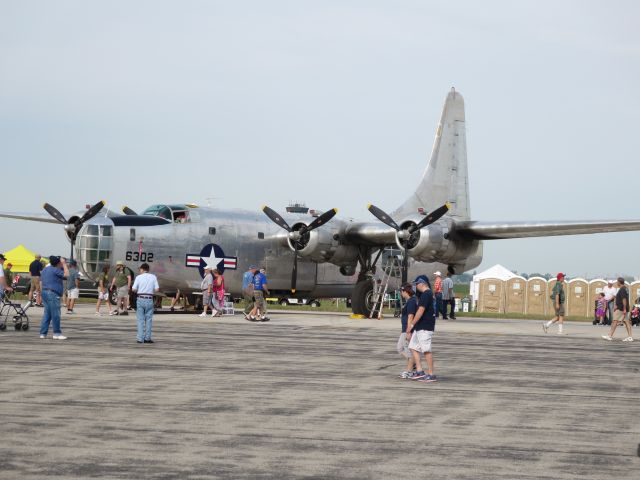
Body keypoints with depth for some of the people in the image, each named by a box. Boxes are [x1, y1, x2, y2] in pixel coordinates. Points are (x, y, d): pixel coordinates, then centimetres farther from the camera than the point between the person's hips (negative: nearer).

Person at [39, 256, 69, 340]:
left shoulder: (45, 270, 18)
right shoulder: (55, 270, -11)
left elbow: (41, 282, 20)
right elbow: (66, 274, -12)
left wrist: (43, 292, 23)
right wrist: (64, 264, -4)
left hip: (45, 292, 9)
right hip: (52, 293, -9)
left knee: (47, 314, 12)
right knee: (55, 314, -5)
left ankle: (43, 333, 10)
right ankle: (57, 333, -3)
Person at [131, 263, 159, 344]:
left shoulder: (139, 277, -2)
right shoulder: (153, 277, 3)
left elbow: (134, 289, -6)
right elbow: (157, 289, -2)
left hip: (140, 299, -1)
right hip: (149, 300, 1)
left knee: (140, 319, 4)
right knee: (149, 319, 8)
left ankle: (140, 338, 1)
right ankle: (147, 338, 6)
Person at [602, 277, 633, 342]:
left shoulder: (622, 290, -15)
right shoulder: (625, 289, 17)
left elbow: (624, 299, -22)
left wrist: (624, 309, -24)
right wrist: (617, 306, 29)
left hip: (621, 309, -10)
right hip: (623, 308, 10)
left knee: (615, 321, -6)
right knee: (626, 321, 5)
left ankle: (610, 336, -4)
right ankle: (630, 337, 1)